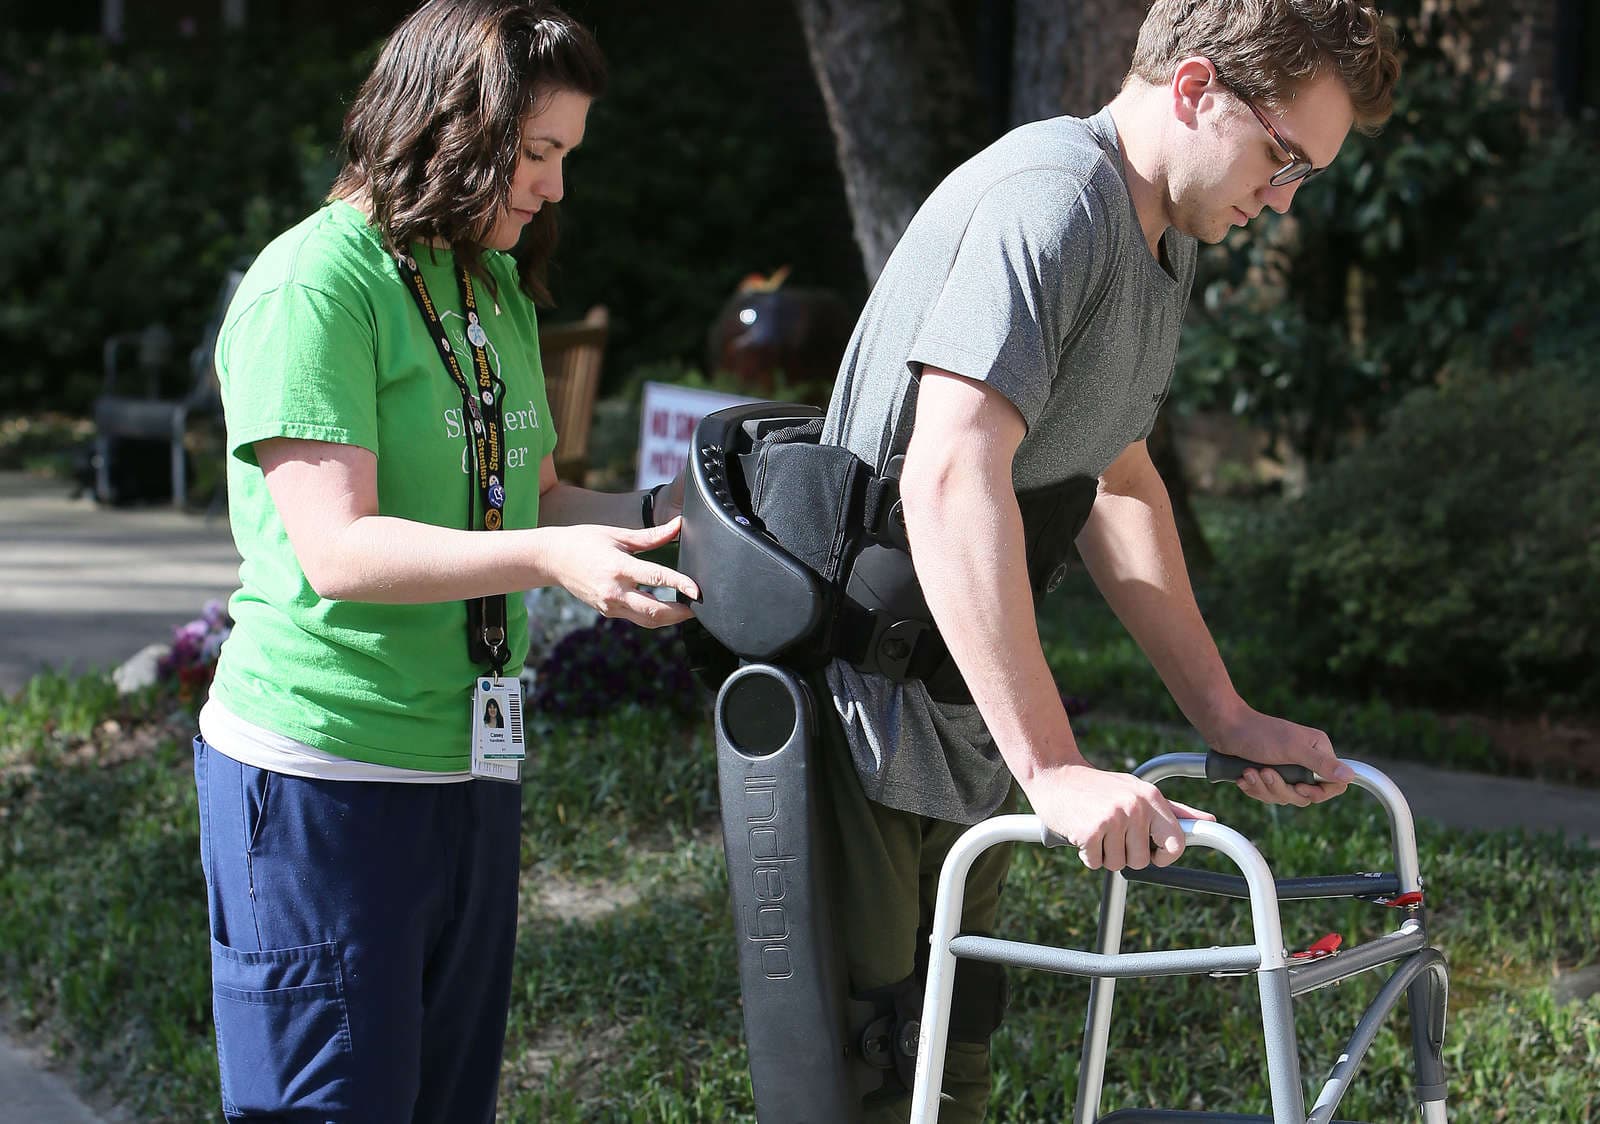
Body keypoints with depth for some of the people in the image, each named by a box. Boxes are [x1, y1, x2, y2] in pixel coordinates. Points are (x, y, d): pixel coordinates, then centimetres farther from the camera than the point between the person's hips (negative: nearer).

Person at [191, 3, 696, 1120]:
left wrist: (658, 512, -1)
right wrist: (550, 556, -33)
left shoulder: (498, 286, 14)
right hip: (322, 782, -8)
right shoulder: (314, 284, -13)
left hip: (469, 771, 8)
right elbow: (336, 549, -21)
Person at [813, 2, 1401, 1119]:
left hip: (972, 731, 10)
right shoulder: (1050, 197, -22)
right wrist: (1055, 768, -35)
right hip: (870, 723, -10)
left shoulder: (1163, 242, 11)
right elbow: (950, 479, -32)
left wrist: (1226, 715, 15)